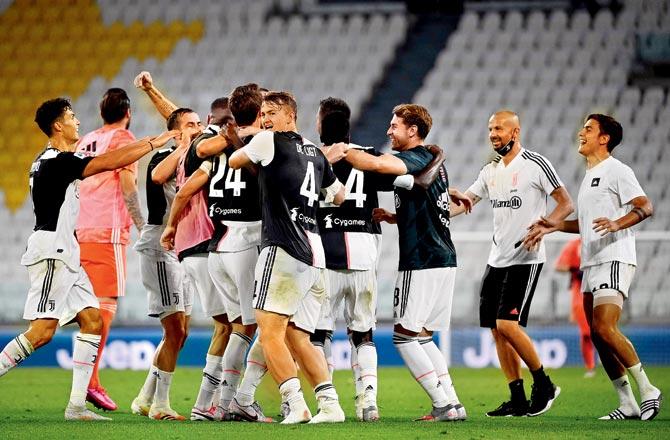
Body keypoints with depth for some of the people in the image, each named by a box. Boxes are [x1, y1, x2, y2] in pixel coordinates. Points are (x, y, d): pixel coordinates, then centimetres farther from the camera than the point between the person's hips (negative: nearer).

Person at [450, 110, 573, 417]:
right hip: (497, 260, 8)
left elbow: (566, 204, -7)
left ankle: (544, 385, 0)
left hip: (525, 259, -8)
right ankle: (518, 400, 10)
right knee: (496, 330, 4)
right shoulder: (491, 171, 13)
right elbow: (464, 202, 16)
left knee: (507, 325, -16)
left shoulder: (535, 164, -8)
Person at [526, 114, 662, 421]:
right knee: (597, 335, 4)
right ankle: (627, 404, 8)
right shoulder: (590, 175, 22)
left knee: (604, 328, -21)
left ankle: (648, 391, -10)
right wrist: (554, 226, 22)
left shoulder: (617, 171, -7)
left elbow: (645, 207, -17)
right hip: (591, 265, 10)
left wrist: (617, 224, -33)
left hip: (614, 260, -10)